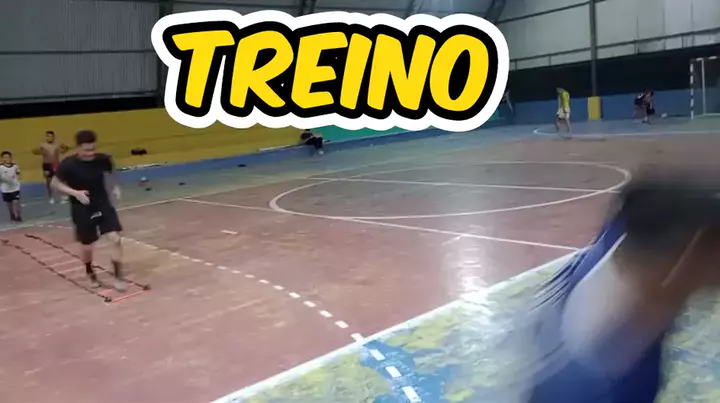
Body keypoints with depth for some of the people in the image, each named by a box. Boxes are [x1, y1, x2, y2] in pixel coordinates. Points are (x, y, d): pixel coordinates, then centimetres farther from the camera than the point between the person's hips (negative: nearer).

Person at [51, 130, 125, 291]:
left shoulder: (103, 159, -10)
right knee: (87, 246, 12)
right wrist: (75, 192, -22)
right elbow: (55, 183, -7)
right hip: (82, 210, -2)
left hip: (103, 205, 2)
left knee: (115, 239, -10)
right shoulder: (68, 164, -19)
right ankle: (90, 273, 41)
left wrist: (115, 187, -5)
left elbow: (111, 173, 12)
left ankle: (118, 276, 5)